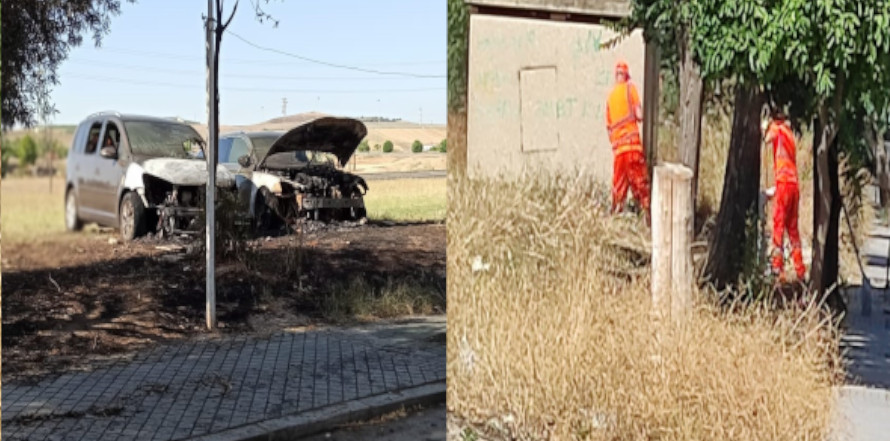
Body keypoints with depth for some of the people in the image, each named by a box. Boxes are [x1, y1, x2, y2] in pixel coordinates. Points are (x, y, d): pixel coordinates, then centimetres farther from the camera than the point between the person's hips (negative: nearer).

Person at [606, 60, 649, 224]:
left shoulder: (610, 96, 15)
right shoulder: (630, 88, 2)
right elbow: (639, 115, -6)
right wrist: (639, 115, 15)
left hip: (617, 145, 4)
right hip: (632, 140, -4)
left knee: (618, 182, 12)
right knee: (640, 180, -2)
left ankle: (615, 211, 11)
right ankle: (647, 212, -6)